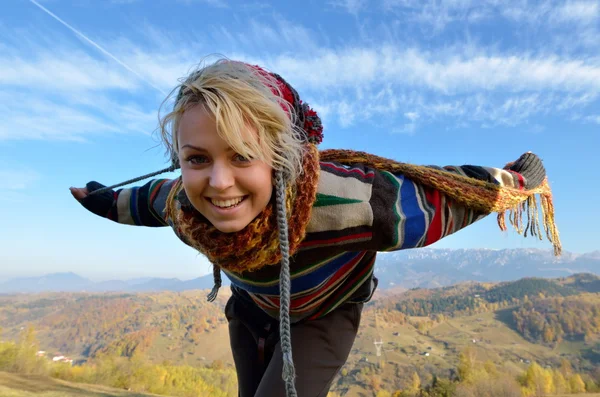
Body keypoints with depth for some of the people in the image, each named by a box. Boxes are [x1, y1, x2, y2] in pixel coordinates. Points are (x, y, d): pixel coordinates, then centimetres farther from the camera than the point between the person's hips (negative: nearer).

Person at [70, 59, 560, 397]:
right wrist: (99, 198, 17)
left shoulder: (346, 203, -45)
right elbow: (146, 198, -3)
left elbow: (449, 193, -28)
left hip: (324, 316, -3)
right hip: (251, 309, 4)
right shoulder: (180, 205, -30)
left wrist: (518, 180, -10)